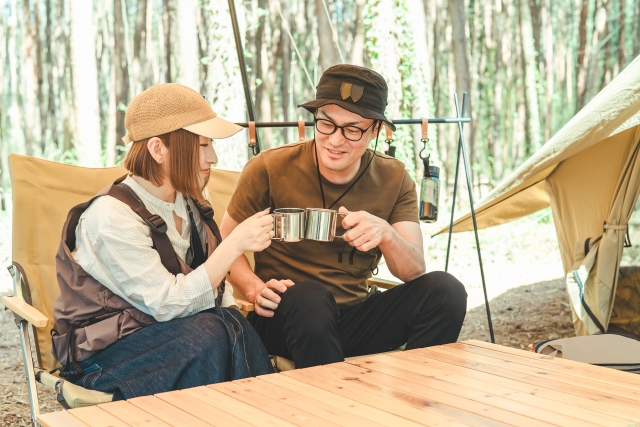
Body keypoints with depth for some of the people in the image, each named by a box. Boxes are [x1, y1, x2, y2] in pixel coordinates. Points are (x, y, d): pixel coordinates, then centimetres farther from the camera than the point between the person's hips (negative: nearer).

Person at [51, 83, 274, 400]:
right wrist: (234, 245, -30)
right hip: (102, 352, -6)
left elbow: (214, 286, 11)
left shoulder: (191, 199, 4)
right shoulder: (112, 216, -20)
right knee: (210, 334, -29)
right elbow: (167, 305, -25)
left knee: (233, 326, -23)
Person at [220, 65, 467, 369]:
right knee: (310, 296, -37)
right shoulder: (270, 169, -7)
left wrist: (386, 234, -28)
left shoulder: (393, 179, 1)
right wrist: (255, 289, -19)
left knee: (445, 289, -19)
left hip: (355, 320, 3)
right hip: (285, 319, -3)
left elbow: (414, 272, -6)